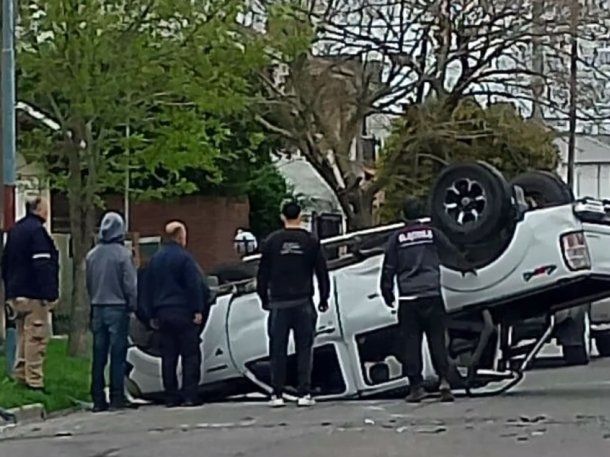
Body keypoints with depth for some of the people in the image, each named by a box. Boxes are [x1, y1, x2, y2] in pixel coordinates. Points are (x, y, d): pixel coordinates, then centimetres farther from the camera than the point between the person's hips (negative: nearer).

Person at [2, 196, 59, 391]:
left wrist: (9, 293, 24)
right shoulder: (37, 230, -13)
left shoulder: (15, 231, 16)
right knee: (37, 338, -7)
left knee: (23, 337, 16)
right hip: (34, 295, -9)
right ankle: (34, 381, -8)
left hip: (15, 294, 9)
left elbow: (6, 263, 21)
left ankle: (20, 376, 18)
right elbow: (43, 266, -20)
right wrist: (49, 294, -20)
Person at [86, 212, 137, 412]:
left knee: (99, 356, 6)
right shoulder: (123, 254, -10)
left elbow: (89, 283, 13)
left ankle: (98, 399, 6)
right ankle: (117, 397, -3)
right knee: (117, 354, -1)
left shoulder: (92, 255, 6)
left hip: (98, 308, 5)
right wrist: (133, 306, 0)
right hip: (117, 308, -5)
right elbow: (130, 284, -9)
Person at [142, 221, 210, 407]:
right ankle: (190, 395, -7)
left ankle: (171, 396, 6)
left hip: (163, 313, 6)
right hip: (183, 313, -6)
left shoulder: (155, 259, 12)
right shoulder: (183, 257, -9)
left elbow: (147, 288, 17)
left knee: (168, 356, 7)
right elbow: (195, 285, -13)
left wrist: (151, 315, 21)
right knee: (190, 354, -2)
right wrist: (198, 310, -8)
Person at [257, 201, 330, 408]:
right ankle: (304, 393, -2)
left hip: (279, 303, 0)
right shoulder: (310, 241, 1)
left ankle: (277, 394, 2)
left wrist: (264, 299, 15)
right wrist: (324, 299, 13)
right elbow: (322, 272, 4)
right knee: (304, 349, 3)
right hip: (303, 303, 0)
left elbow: (263, 274, 6)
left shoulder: (271, 242, 2)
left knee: (278, 350, 4)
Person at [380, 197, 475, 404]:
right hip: (432, 294, 1)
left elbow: (388, 269, 4)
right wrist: (466, 266, 38)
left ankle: (416, 386, 0)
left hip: (408, 297, 0)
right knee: (437, 340, 3)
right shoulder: (432, 233, 6)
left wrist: (387, 294, 16)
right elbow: (452, 251, 19)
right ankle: (444, 380, -9)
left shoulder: (397, 238, 3)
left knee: (411, 342, 3)